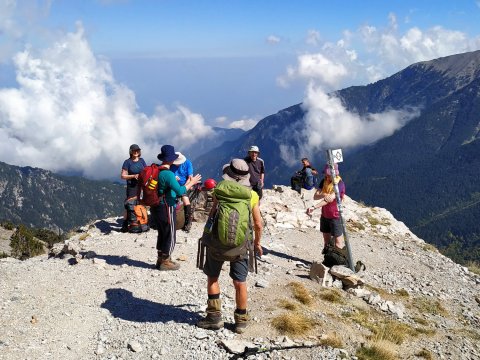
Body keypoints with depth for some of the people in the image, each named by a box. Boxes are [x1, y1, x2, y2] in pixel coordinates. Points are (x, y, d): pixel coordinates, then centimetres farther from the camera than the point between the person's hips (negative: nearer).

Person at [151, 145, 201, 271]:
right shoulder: (168, 174, -22)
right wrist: (191, 182, -14)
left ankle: (161, 259, 30)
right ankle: (165, 262, 12)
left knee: (162, 234, 20)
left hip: (156, 207, 9)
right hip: (167, 208, -9)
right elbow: (180, 191, -27)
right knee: (170, 236, 4)